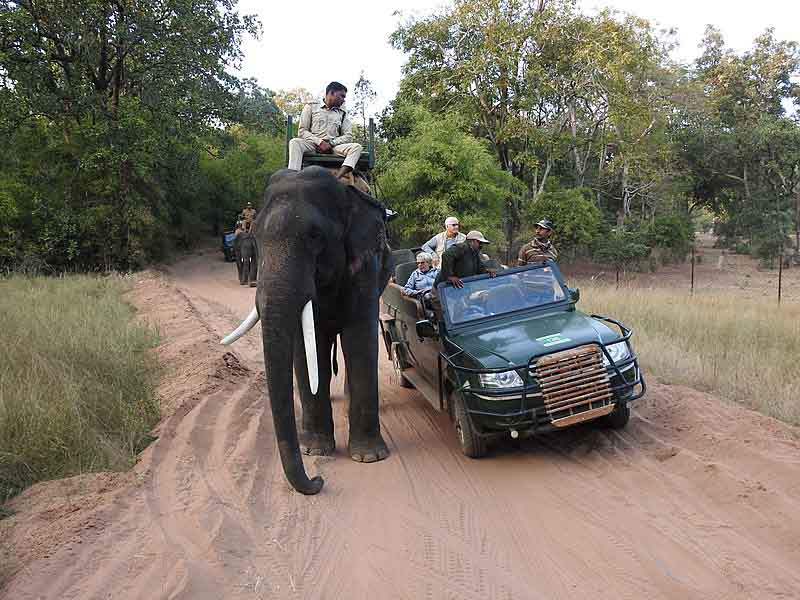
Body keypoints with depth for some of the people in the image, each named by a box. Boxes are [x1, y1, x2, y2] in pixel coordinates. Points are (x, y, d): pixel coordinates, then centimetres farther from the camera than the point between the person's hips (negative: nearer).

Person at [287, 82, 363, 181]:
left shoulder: (343, 115, 21)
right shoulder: (311, 107, 14)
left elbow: (348, 137, 9)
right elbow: (302, 131, 4)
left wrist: (330, 143, -10)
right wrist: (320, 142, -13)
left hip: (334, 147, 2)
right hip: (313, 144, -2)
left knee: (357, 147, -26)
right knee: (294, 142, -31)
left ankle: (336, 179, -49)